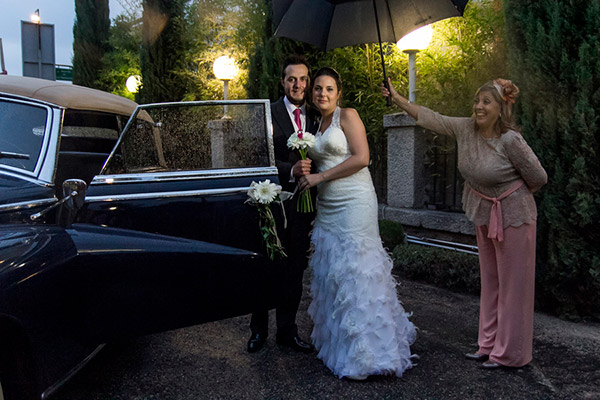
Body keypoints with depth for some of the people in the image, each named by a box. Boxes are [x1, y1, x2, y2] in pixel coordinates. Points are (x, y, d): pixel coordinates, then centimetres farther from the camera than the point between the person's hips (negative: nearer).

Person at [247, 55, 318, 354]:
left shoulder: (314, 117, 9)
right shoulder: (269, 113, -6)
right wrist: (291, 170, -29)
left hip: (302, 204, 5)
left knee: (295, 271, 12)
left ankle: (287, 330, 25)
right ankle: (259, 329, 23)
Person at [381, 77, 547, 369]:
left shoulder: (510, 140, -22)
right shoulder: (466, 128, -5)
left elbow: (538, 178, -11)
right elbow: (430, 118, 1)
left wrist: (510, 194, 3)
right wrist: (397, 98, -1)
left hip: (513, 217, -7)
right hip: (484, 216, 7)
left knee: (512, 285, 3)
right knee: (490, 282, 15)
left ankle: (509, 353, 16)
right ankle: (489, 345, 28)